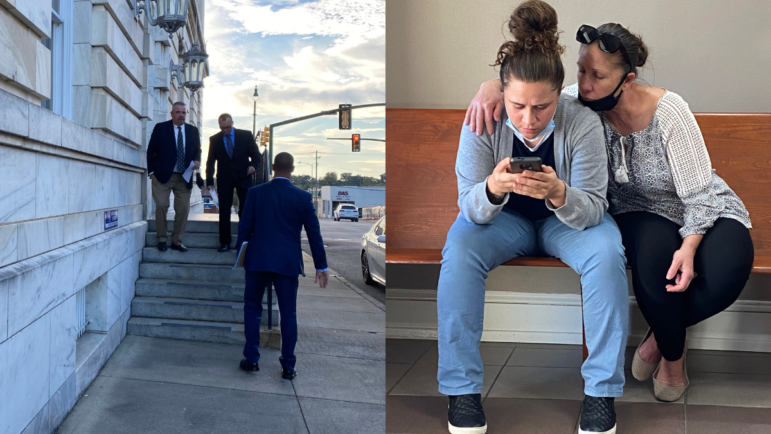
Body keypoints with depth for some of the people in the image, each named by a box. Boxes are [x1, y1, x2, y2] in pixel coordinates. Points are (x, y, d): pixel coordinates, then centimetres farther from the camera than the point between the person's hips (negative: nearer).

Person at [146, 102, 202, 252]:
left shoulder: (193, 131, 8)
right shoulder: (160, 128, 0)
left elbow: (197, 150, 16)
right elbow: (151, 150, 2)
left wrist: (197, 160, -6)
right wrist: (152, 171, -5)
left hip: (184, 178, 3)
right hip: (163, 176, -2)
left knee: (183, 209, 1)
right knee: (161, 206, -5)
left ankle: (177, 241, 12)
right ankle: (162, 239, 9)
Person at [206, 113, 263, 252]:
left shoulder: (246, 135, 1)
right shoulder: (214, 139, 5)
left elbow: (256, 155, 4)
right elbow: (210, 162, 8)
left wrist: (253, 165, -17)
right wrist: (209, 181, 0)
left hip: (243, 177, -1)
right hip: (224, 179, 1)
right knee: (224, 212, 0)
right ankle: (225, 242, 6)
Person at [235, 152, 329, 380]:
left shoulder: (255, 192, -2)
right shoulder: (303, 197, -2)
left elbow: (245, 226, 0)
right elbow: (314, 233, 1)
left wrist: (240, 251, 14)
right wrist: (321, 266, 7)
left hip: (258, 259, 0)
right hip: (288, 262, 0)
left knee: (252, 306, 15)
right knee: (288, 313, 7)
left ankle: (251, 359, 14)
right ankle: (288, 366, 10)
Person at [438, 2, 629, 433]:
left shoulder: (583, 123, -25)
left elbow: (592, 208, -22)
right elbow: (471, 207, -20)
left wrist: (558, 194, -46)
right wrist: (492, 188, -45)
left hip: (566, 219, 0)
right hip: (504, 218, 0)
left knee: (607, 255, -30)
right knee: (459, 250, -29)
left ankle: (602, 389, -15)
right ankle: (462, 386, -16)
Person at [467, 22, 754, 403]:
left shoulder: (668, 111, -23)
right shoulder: (586, 103, -13)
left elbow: (698, 192, -18)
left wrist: (688, 247, -33)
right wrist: (492, 87, -33)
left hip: (704, 215, -1)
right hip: (641, 214, 2)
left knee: (723, 278, -34)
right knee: (652, 252, -36)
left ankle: (661, 331, 1)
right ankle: (673, 354, -7)